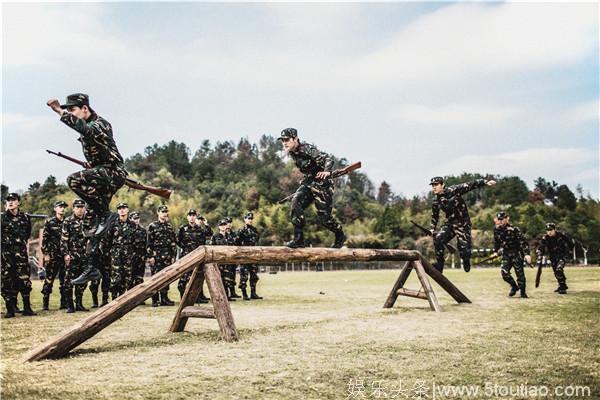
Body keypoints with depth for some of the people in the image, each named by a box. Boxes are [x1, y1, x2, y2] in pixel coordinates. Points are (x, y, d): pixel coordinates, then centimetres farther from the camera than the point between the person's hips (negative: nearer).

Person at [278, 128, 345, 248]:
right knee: (296, 202, -19)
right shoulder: (291, 152, 2)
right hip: (308, 182, 7)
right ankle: (298, 239, -15)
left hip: (322, 184, -7)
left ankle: (340, 236, 25)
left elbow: (327, 158, -30)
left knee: (323, 217, -5)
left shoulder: (307, 149, -22)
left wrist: (327, 171, -48)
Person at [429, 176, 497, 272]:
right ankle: (439, 265, -7)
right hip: (449, 223, 4)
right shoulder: (435, 201, 1)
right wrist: (432, 229, 14)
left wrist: (485, 182, -30)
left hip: (462, 224, -4)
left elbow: (470, 186, -22)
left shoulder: (453, 191, -16)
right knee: (438, 239, -18)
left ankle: (466, 263, 24)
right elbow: (434, 216, 16)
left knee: (463, 246, -10)